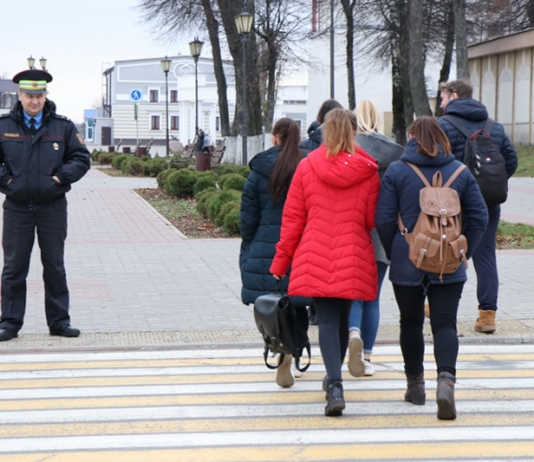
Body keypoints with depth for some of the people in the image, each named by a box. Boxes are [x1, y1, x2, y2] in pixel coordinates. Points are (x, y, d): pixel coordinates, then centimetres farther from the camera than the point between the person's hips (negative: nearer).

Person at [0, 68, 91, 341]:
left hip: (53, 207, 1)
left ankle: (59, 321, 15)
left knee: (55, 267, 8)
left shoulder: (63, 127, 3)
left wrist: (60, 177, -6)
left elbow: (81, 158, 6)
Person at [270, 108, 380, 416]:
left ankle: (336, 386, -20)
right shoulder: (367, 171, 0)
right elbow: (373, 220, 1)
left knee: (327, 320, -2)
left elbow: (292, 219, 3)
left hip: (315, 257, -1)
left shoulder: (307, 167, 1)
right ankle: (334, 379, 33)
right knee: (343, 319, 17)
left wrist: (280, 262, 9)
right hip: (354, 259, 1)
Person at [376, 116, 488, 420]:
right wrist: (464, 252, 11)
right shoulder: (461, 172, 3)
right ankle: (446, 378, -23)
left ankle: (415, 385, 25)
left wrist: (393, 254, 8)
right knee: (445, 324, 0)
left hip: (407, 264, -1)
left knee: (411, 323, 15)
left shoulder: (396, 171, -4)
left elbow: (384, 220, -6)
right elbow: (479, 216, 3)